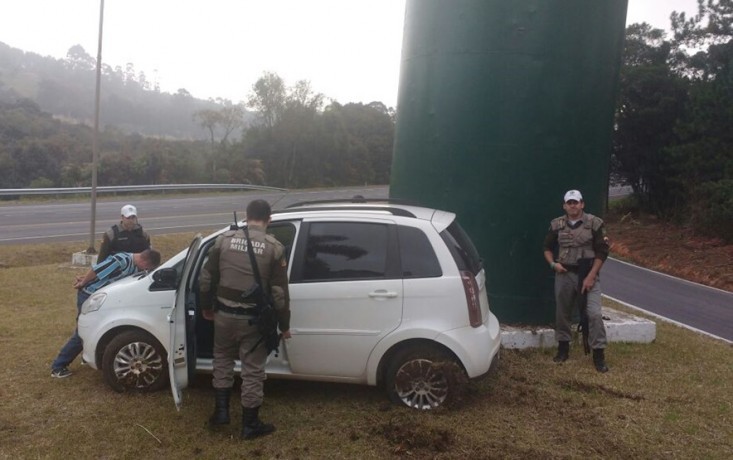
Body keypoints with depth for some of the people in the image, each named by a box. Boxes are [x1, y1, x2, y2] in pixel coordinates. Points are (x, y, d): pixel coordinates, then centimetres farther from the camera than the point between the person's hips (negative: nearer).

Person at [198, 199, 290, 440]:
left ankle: (221, 411, 26)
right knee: (252, 369, 8)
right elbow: (279, 292, -8)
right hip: (254, 318, -2)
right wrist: (284, 325, 2)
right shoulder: (274, 247, -9)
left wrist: (206, 307, 19)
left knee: (222, 359, 24)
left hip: (225, 313, 2)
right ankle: (250, 425, 18)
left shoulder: (225, 239, -1)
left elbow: (206, 279, 4)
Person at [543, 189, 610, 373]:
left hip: (588, 274, -3)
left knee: (594, 313, -11)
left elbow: (601, 252, -6)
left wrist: (591, 276, -12)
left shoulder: (594, 223, -5)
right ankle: (563, 347, 30)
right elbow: (547, 247, 15)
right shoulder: (557, 225, 3)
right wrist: (553, 264, -5)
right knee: (562, 312, 11)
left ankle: (599, 354, -1)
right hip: (564, 274, 3)